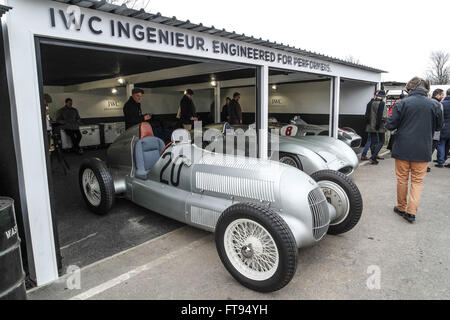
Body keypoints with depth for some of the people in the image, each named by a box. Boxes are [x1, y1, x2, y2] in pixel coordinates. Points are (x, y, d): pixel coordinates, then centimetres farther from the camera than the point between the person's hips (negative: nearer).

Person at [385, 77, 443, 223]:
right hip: (423, 150, 1)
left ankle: (401, 208, 26)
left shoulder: (402, 103, -10)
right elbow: (438, 126, 10)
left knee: (402, 179, 13)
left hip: (403, 148, -1)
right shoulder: (434, 105, -3)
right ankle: (411, 211, 5)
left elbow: (390, 125, -9)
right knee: (417, 181, 11)